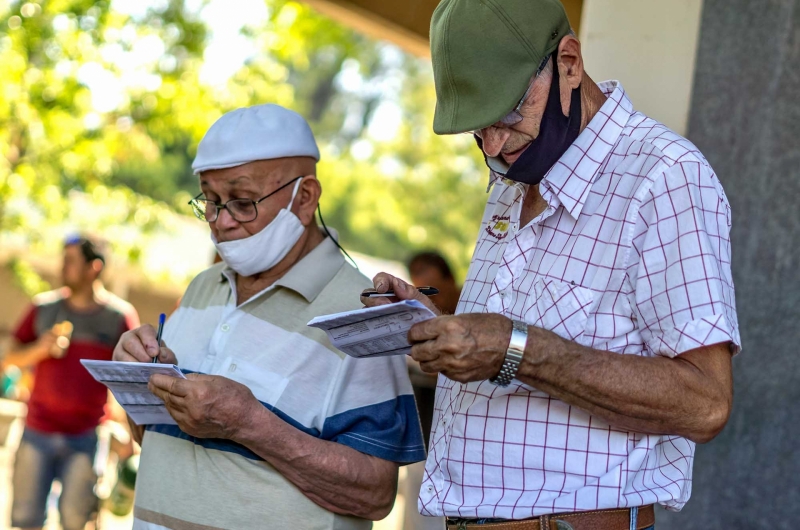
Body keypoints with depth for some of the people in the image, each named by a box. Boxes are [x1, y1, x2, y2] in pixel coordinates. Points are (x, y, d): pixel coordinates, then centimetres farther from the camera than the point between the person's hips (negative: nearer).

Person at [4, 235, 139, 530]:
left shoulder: (120, 316, 0)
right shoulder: (44, 307, 8)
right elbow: (10, 359, 11)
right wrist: (40, 349, -10)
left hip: (85, 437, -2)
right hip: (37, 432, 2)